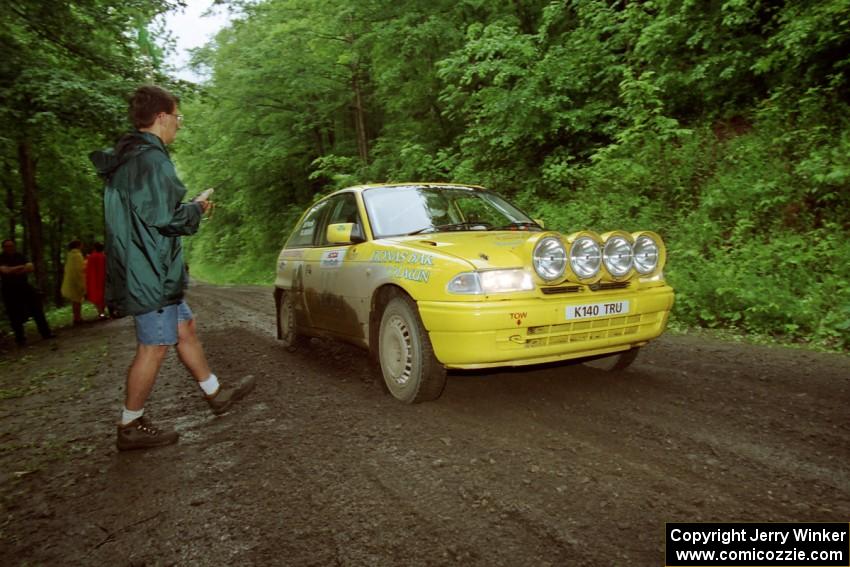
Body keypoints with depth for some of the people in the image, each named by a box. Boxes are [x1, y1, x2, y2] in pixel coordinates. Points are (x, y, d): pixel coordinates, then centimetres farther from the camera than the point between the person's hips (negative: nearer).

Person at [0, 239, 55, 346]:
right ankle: (20, 338, 11)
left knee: (37, 310, 1)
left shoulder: (19, 257, 9)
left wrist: (16, 271, -16)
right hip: (10, 290, -4)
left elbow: (31, 267, -1)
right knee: (15, 316, 2)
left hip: (24, 287, 4)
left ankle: (45, 333, 6)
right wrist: (22, 267, -11)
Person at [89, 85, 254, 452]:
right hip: (151, 272, -11)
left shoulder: (126, 158, 15)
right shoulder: (152, 159, -18)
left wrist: (189, 209, 15)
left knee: (185, 328, 18)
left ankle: (216, 393, 31)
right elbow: (163, 218, -24)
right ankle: (131, 427, 11)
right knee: (154, 346, -2)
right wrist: (196, 209, -5)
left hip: (140, 267, 11)